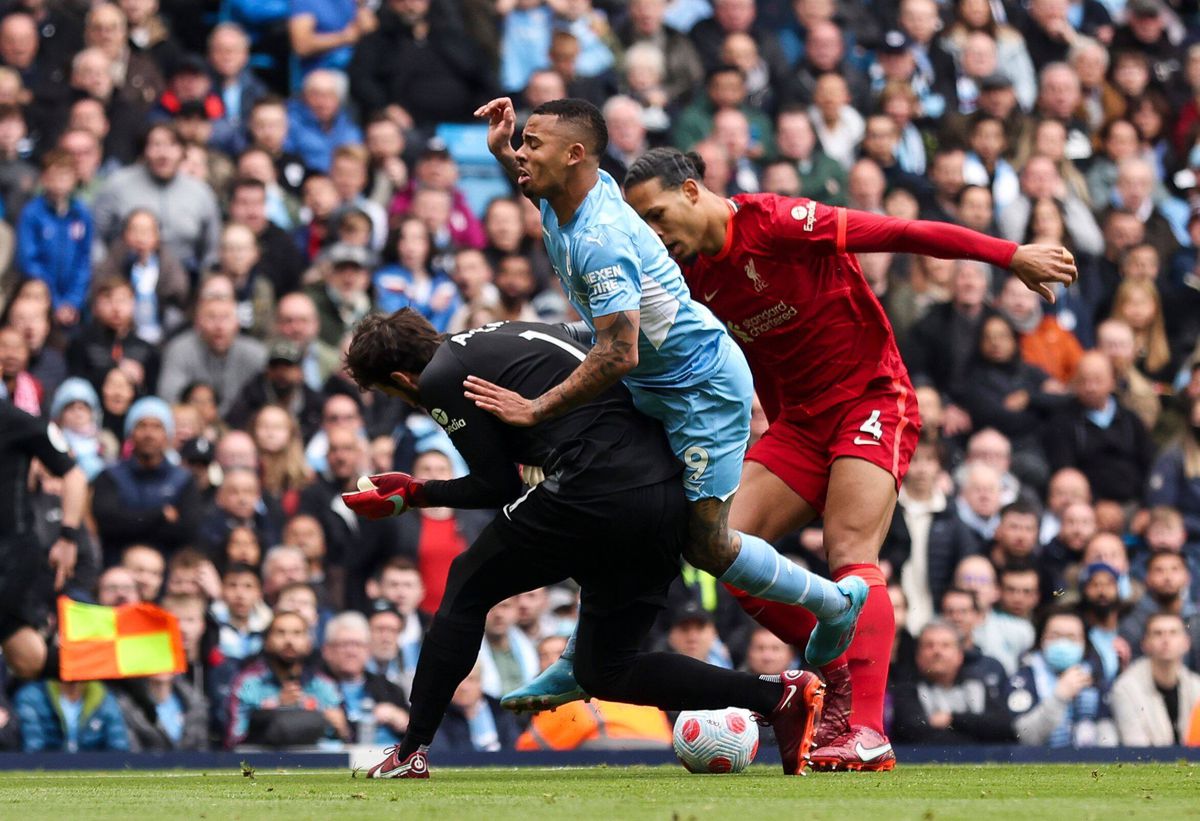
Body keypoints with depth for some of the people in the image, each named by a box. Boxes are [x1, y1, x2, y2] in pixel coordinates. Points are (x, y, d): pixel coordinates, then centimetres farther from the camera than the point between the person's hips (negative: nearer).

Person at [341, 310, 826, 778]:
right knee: (604, 670, 17)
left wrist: (414, 495, 17)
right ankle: (779, 697, 2)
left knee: (468, 586, 14)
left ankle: (411, 753, 13)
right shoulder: (503, 336, 26)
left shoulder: (440, 380, 1)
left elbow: (499, 486, 3)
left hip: (597, 490, -8)